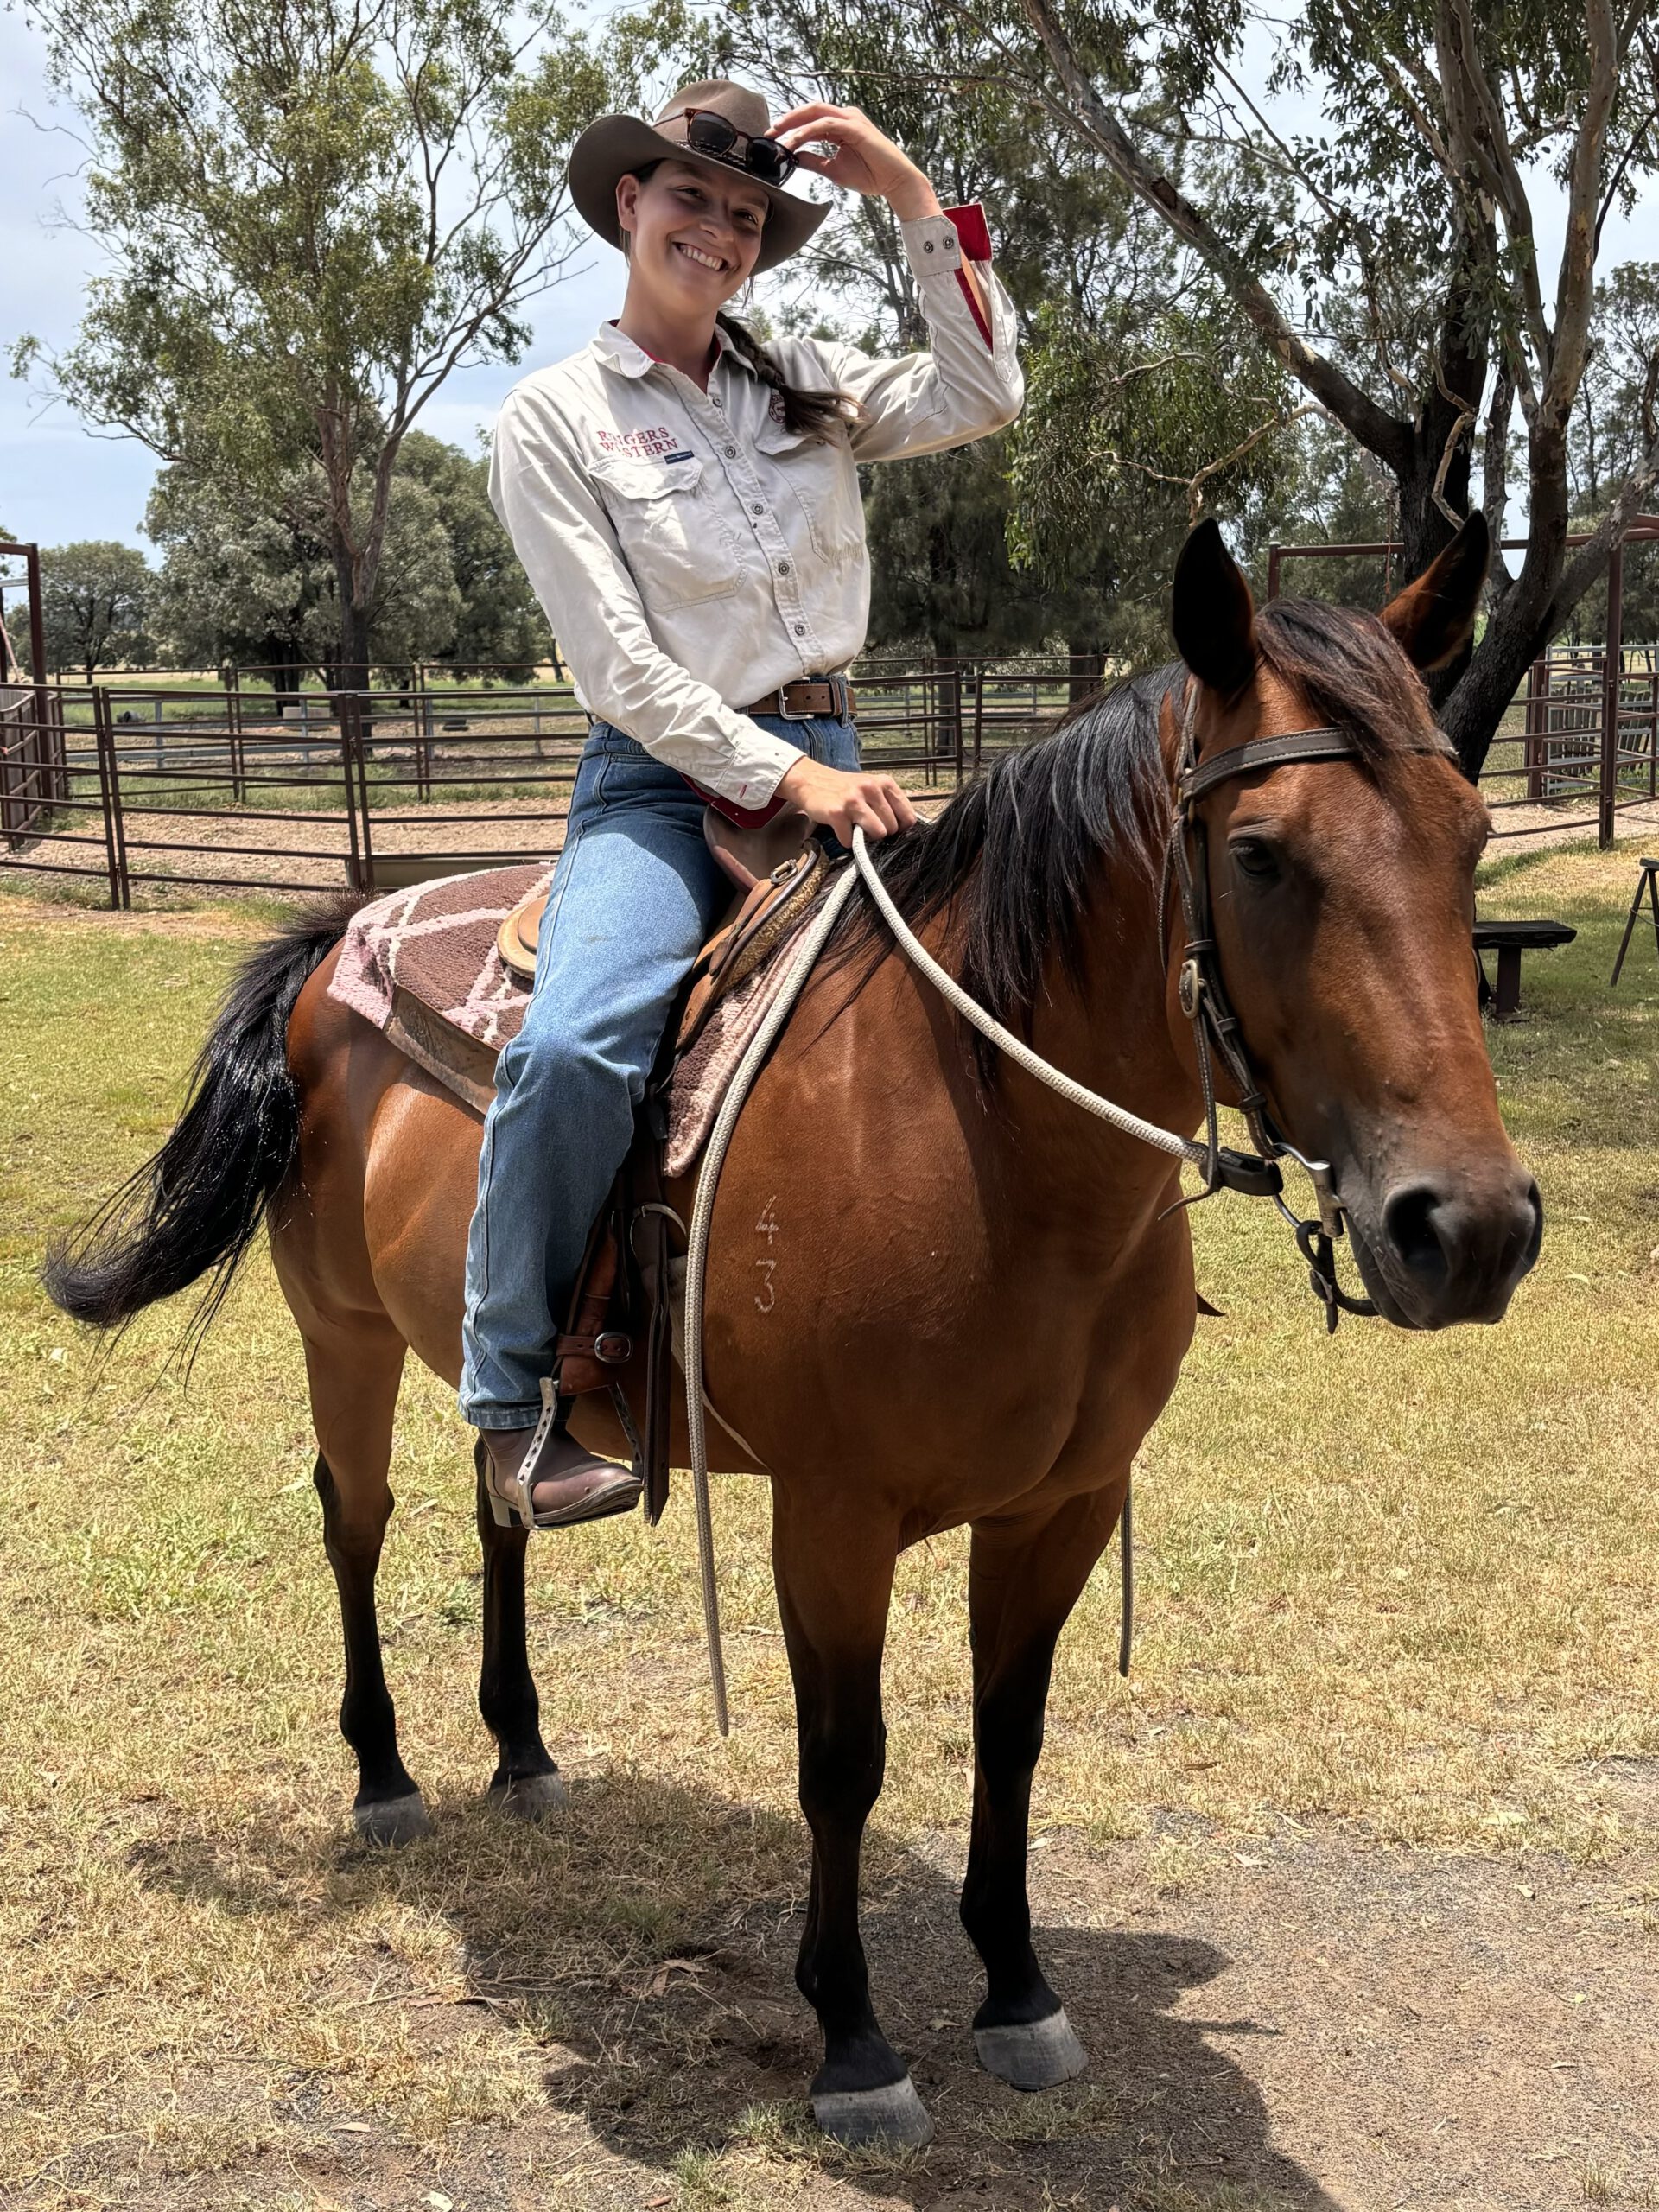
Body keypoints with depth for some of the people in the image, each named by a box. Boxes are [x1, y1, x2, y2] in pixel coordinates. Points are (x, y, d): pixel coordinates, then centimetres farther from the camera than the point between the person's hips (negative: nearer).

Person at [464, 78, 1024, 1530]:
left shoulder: (808, 386, 15)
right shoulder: (555, 418, 1)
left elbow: (981, 400, -2)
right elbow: (620, 665, -7)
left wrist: (914, 195, -7)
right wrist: (783, 776, -18)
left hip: (827, 767, 5)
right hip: (663, 783, -5)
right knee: (571, 1048, -32)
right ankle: (518, 1405, -16)